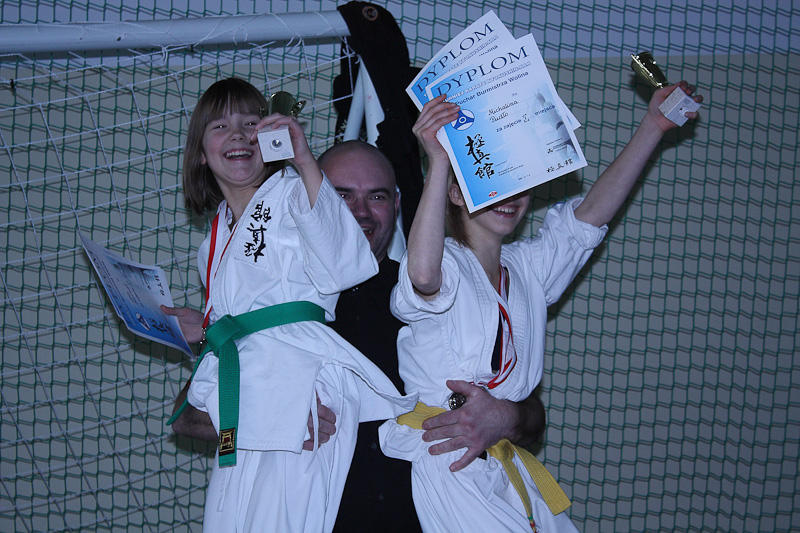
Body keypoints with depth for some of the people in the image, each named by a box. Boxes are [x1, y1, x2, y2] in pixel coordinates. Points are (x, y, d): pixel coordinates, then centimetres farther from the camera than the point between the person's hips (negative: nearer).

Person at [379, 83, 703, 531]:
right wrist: (439, 162, -37)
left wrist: (652, 127, 3)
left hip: (506, 460, 8)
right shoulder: (446, 263, -6)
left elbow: (590, 217, 10)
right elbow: (423, 275, -31)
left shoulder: (526, 268, 17)